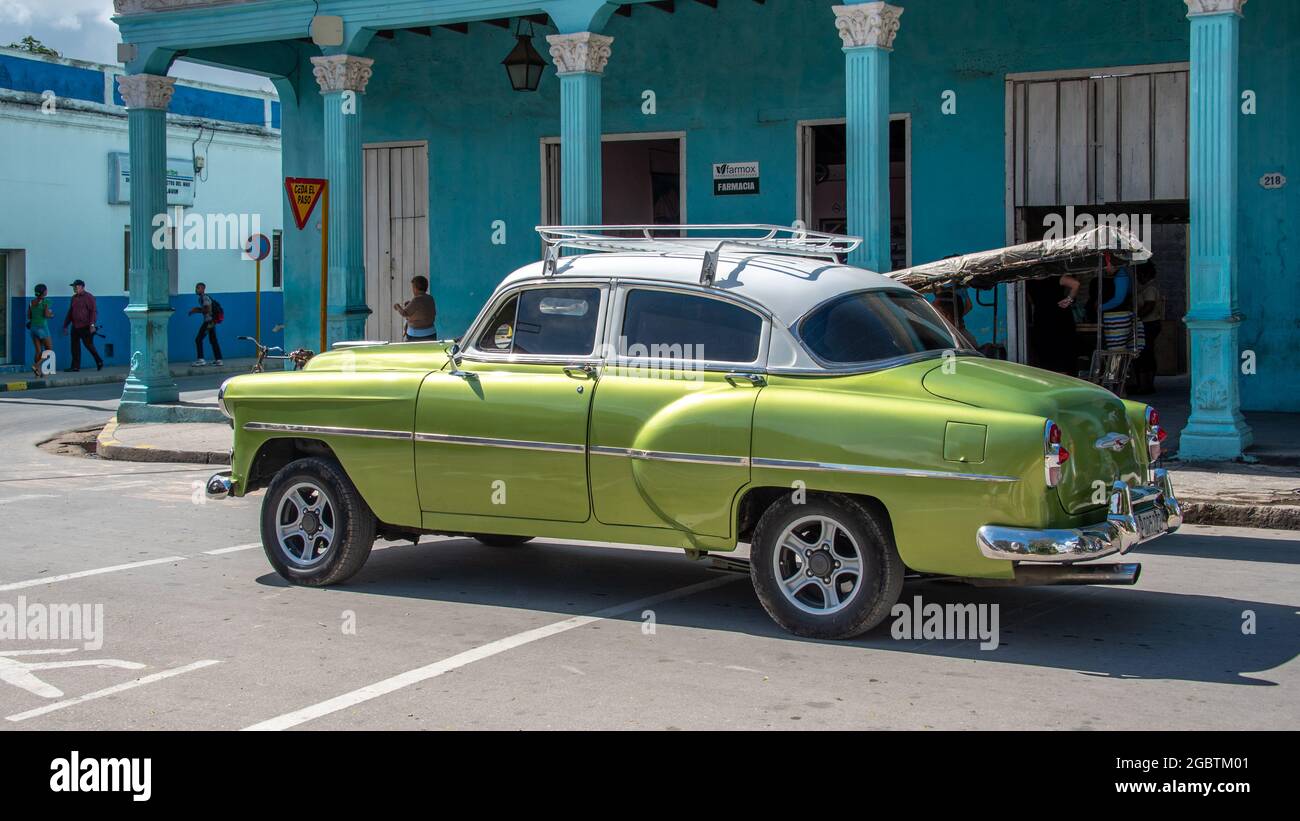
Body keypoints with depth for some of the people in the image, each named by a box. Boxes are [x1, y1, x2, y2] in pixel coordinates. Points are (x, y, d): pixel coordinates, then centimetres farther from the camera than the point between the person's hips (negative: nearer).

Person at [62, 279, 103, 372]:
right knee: (75, 347, 4)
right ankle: (75, 366, 7)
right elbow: (70, 313, 22)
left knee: (89, 345, -4)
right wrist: (65, 326, 20)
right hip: (75, 327, 7)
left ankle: (99, 362, 12)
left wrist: (92, 324, -21)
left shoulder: (88, 297, -6)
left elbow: (93, 311, -12)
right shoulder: (74, 298, 16)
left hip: (86, 327, -7)